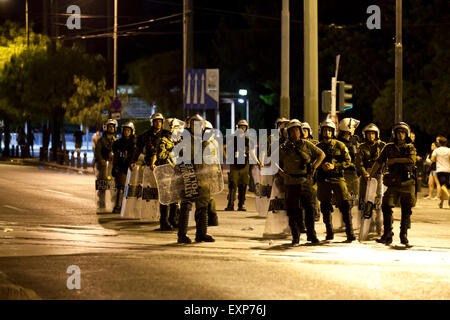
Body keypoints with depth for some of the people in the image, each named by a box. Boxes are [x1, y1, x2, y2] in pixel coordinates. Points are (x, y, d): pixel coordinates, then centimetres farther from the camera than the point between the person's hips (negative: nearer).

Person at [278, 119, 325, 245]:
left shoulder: (307, 144, 6)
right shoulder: (284, 147, 7)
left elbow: (321, 154, 16)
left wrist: (314, 166, 3)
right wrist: (281, 173, -1)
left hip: (305, 181, 0)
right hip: (290, 182, 0)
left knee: (309, 207, -5)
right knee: (292, 210, 1)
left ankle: (311, 235, 3)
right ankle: (295, 236, 10)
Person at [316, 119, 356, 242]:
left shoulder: (340, 146, 4)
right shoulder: (318, 147, 11)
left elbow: (348, 161, 2)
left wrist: (334, 166, -11)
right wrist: (321, 166, -9)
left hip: (337, 178, -3)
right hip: (323, 180, 3)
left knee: (345, 205, -10)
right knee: (325, 208, 6)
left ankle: (350, 233, -8)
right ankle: (329, 234, 16)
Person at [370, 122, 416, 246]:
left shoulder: (410, 148, 8)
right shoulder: (389, 148, 12)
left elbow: (412, 159, -12)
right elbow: (378, 162, 11)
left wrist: (395, 160, -9)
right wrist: (370, 176, 3)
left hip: (407, 184, -1)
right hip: (393, 183, 1)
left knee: (406, 210, 2)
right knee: (386, 207, -12)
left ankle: (404, 236, 11)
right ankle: (387, 236, -9)